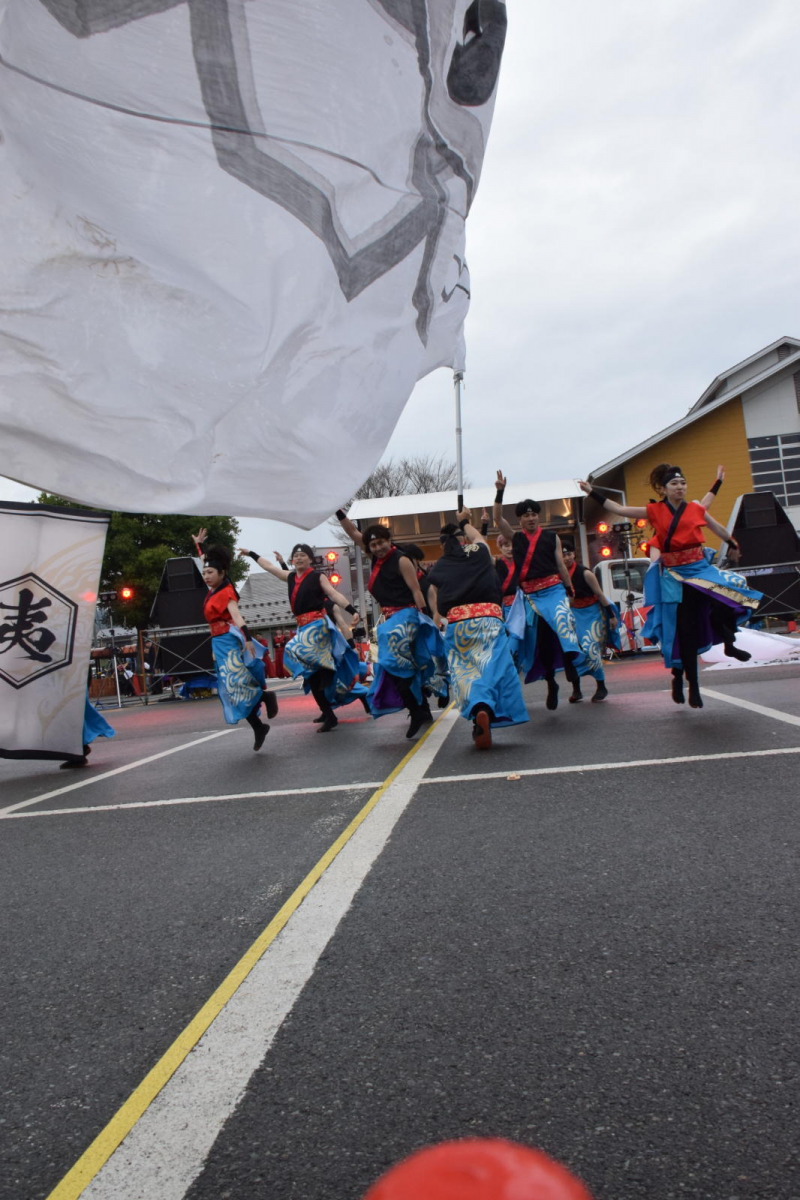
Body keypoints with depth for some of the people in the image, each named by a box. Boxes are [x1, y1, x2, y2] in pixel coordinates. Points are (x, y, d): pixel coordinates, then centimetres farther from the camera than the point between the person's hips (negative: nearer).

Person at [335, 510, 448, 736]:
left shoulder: (401, 560, -11)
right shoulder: (377, 558, 10)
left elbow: (416, 590, -13)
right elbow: (353, 533, 13)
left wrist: (423, 619, -16)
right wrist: (338, 511, 6)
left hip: (405, 617, -8)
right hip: (389, 619, 8)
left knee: (396, 665, -13)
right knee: (406, 666, 13)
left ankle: (416, 711, -6)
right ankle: (422, 710, 22)